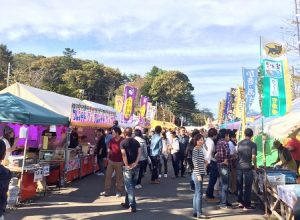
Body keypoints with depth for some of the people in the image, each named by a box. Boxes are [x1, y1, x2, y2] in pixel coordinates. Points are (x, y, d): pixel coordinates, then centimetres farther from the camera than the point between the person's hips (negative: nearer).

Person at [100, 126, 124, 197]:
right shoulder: (112, 140, 3)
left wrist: (124, 161, -11)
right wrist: (108, 157, 8)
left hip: (119, 162, -5)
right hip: (111, 161, 5)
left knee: (119, 177, 6)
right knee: (108, 176, 7)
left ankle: (118, 191, 19)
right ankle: (106, 191, 16)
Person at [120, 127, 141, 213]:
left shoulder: (123, 142, -4)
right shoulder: (136, 142, 8)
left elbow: (124, 154, -16)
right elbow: (139, 153, -5)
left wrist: (127, 165, -12)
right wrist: (135, 163, -9)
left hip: (128, 167, -4)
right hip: (136, 167, 5)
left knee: (129, 187, 1)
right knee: (131, 186, 16)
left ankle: (133, 206, -3)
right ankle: (127, 203, 28)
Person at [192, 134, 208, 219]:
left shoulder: (200, 149, 13)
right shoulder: (196, 149, -14)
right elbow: (195, 163, -19)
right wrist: (198, 174, -20)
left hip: (200, 173, 9)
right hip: (198, 174, -9)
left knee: (197, 193, 12)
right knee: (199, 193, -5)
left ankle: (196, 212, 19)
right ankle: (199, 213, 1)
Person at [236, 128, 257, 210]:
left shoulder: (239, 143, 8)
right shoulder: (253, 144, -8)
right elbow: (253, 157, -13)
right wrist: (255, 165, 1)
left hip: (239, 167, 5)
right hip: (247, 167, -5)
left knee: (240, 185, 15)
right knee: (247, 186, 4)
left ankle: (240, 202, 22)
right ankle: (246, 205, 8)